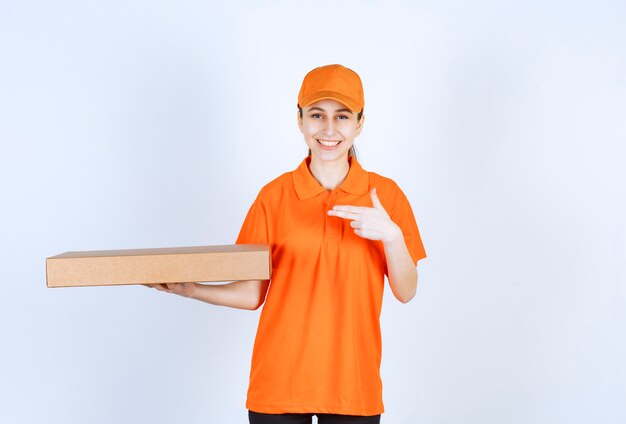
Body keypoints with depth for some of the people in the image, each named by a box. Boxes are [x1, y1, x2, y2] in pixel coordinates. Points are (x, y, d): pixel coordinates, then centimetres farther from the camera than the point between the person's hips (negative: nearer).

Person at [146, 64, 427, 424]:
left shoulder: (385, 194, 0)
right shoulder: (275, 195, -1)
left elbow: (406, 292, -1)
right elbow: (252, 294, 1)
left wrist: (390, 235, -16)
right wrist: (189, 289, -12)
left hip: (353, 384, 0)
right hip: (279, 381, 0)